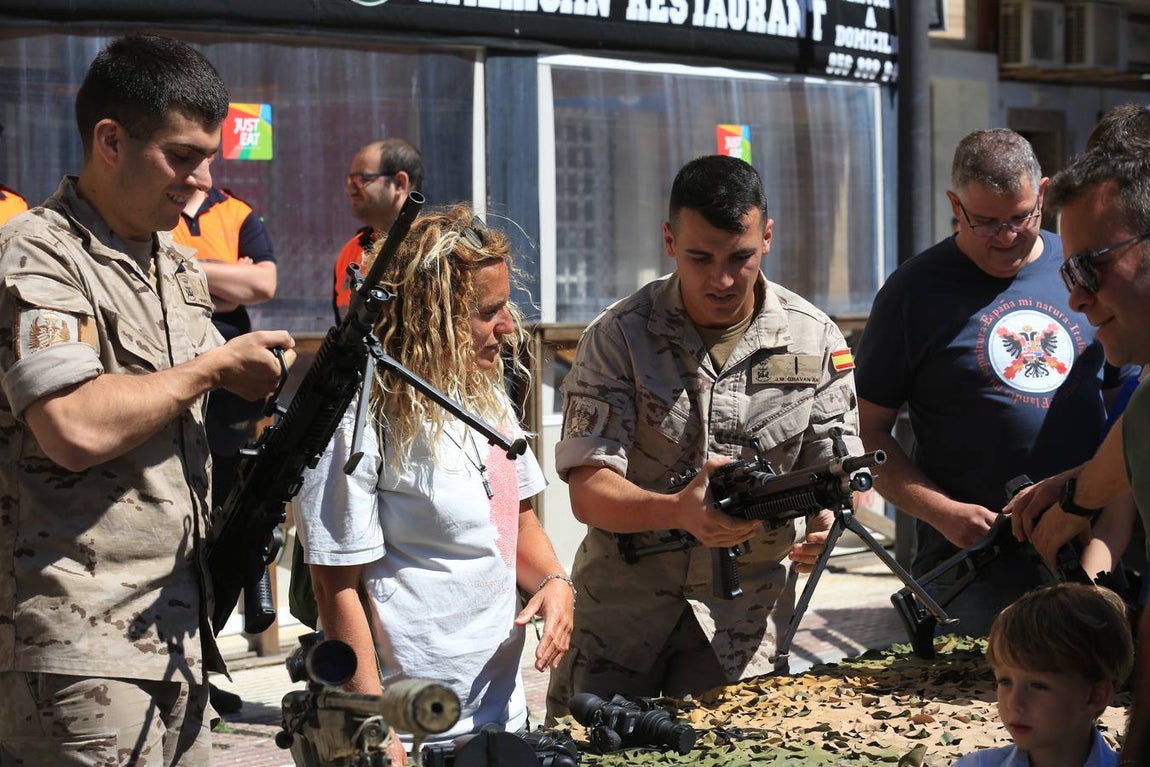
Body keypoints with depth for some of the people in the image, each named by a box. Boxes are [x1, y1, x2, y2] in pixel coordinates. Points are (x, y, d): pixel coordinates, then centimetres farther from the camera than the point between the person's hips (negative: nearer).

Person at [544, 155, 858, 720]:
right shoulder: (619, 337, -9)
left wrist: (825, 521, -24)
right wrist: (680, 513, -35)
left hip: (746, 610, 1)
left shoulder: (815, 340, -2)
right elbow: (588, 491, -16)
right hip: (621, 601, -1)